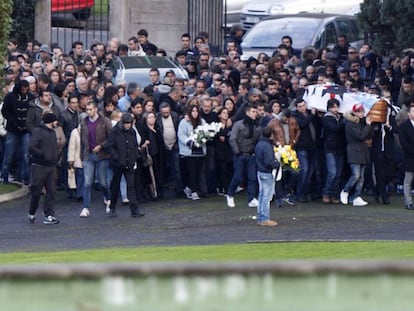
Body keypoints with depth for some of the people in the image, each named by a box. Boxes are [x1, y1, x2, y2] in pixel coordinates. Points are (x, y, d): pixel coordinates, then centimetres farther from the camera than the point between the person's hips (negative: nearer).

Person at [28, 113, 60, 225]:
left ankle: (49, 215, 1)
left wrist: (56, 157, 9)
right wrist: (43, 155, -18)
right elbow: (31, 147, -21)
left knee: (51, 191, 0)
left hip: (51, 166, 7)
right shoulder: (38, 131, -11)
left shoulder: (52, 132, 14)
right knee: (36, 192, 2)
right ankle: (32, 213, 20)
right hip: (39, 166, -7)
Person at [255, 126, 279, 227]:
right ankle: (265, 219, -1)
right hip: (267, 174, -9)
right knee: (267, 196, -3)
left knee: (262, 195, 15)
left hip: (260, 172, 9)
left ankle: (260, 218, 20)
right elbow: (269, 162, -25)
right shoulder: (267, 146, -21)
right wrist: (277, 164, -8)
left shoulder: (258, 145, 7)